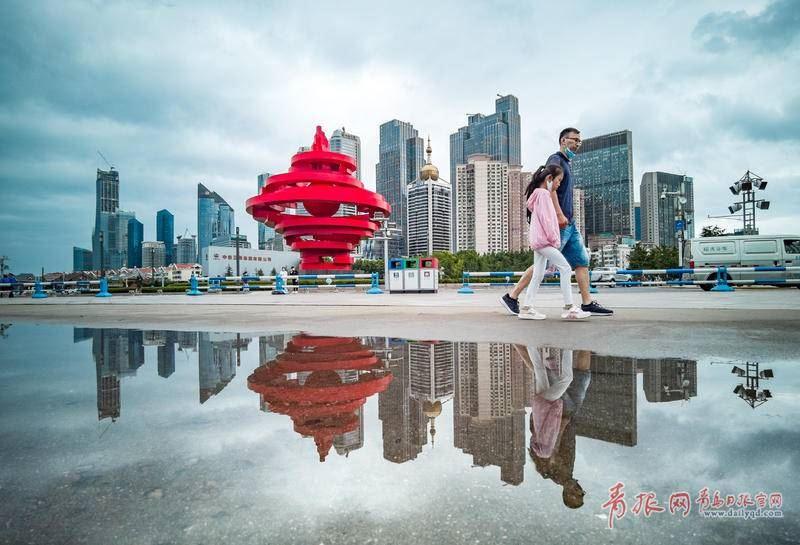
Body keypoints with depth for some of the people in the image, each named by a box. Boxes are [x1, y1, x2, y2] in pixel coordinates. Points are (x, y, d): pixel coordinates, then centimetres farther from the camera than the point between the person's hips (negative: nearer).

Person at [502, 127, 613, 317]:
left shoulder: (566, 163, 24)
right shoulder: (556, 159, -4)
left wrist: (566, 217, 21)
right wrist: (559, 214, -26)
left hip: (569, 223, 10)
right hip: (558, 222, -10)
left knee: (582, 261, 7)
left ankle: (587, 304, 10)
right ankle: (511, 297, -1)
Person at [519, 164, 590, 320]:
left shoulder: (539, 194, 23)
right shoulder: (543, 193, -9)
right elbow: (546, 220, -17)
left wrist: (553, 239, 19)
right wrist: (555, 239, -14)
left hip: (538, 242, 10)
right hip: (544, 240, -10)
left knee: (538, 276, 8)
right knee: (565, 268, -10)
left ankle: (526, 309, 7)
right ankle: (569, 308, -10)